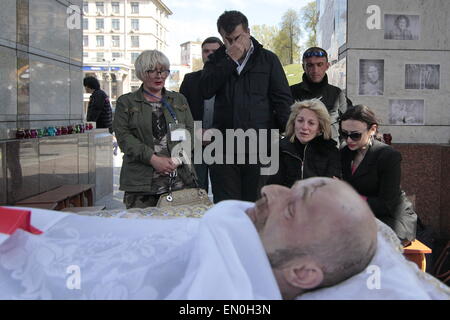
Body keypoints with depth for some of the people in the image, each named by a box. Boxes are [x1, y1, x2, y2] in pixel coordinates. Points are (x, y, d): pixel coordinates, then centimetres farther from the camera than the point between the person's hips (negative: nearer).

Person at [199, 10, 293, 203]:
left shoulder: (267, 59, 10)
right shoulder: (217, 61, 14)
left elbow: (283, 99, 6)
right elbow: (205, 90, -4)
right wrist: (231, 59, -6)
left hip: (260, 146, -1)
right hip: (225, 146, 2)